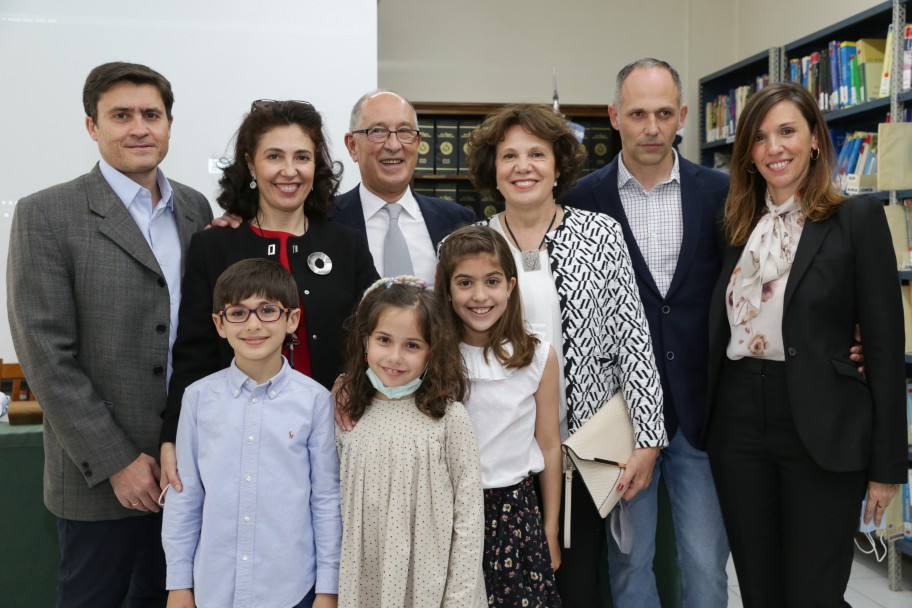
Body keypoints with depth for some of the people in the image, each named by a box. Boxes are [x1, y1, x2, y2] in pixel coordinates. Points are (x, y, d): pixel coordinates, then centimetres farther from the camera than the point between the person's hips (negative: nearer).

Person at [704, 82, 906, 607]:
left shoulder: (857, 218, -5)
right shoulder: (738, 224, 9)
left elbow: (885, 344, -6)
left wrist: (887, 462, -7)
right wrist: (708, 422, 9)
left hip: (820, 430, -4)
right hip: (738, 422, 5)